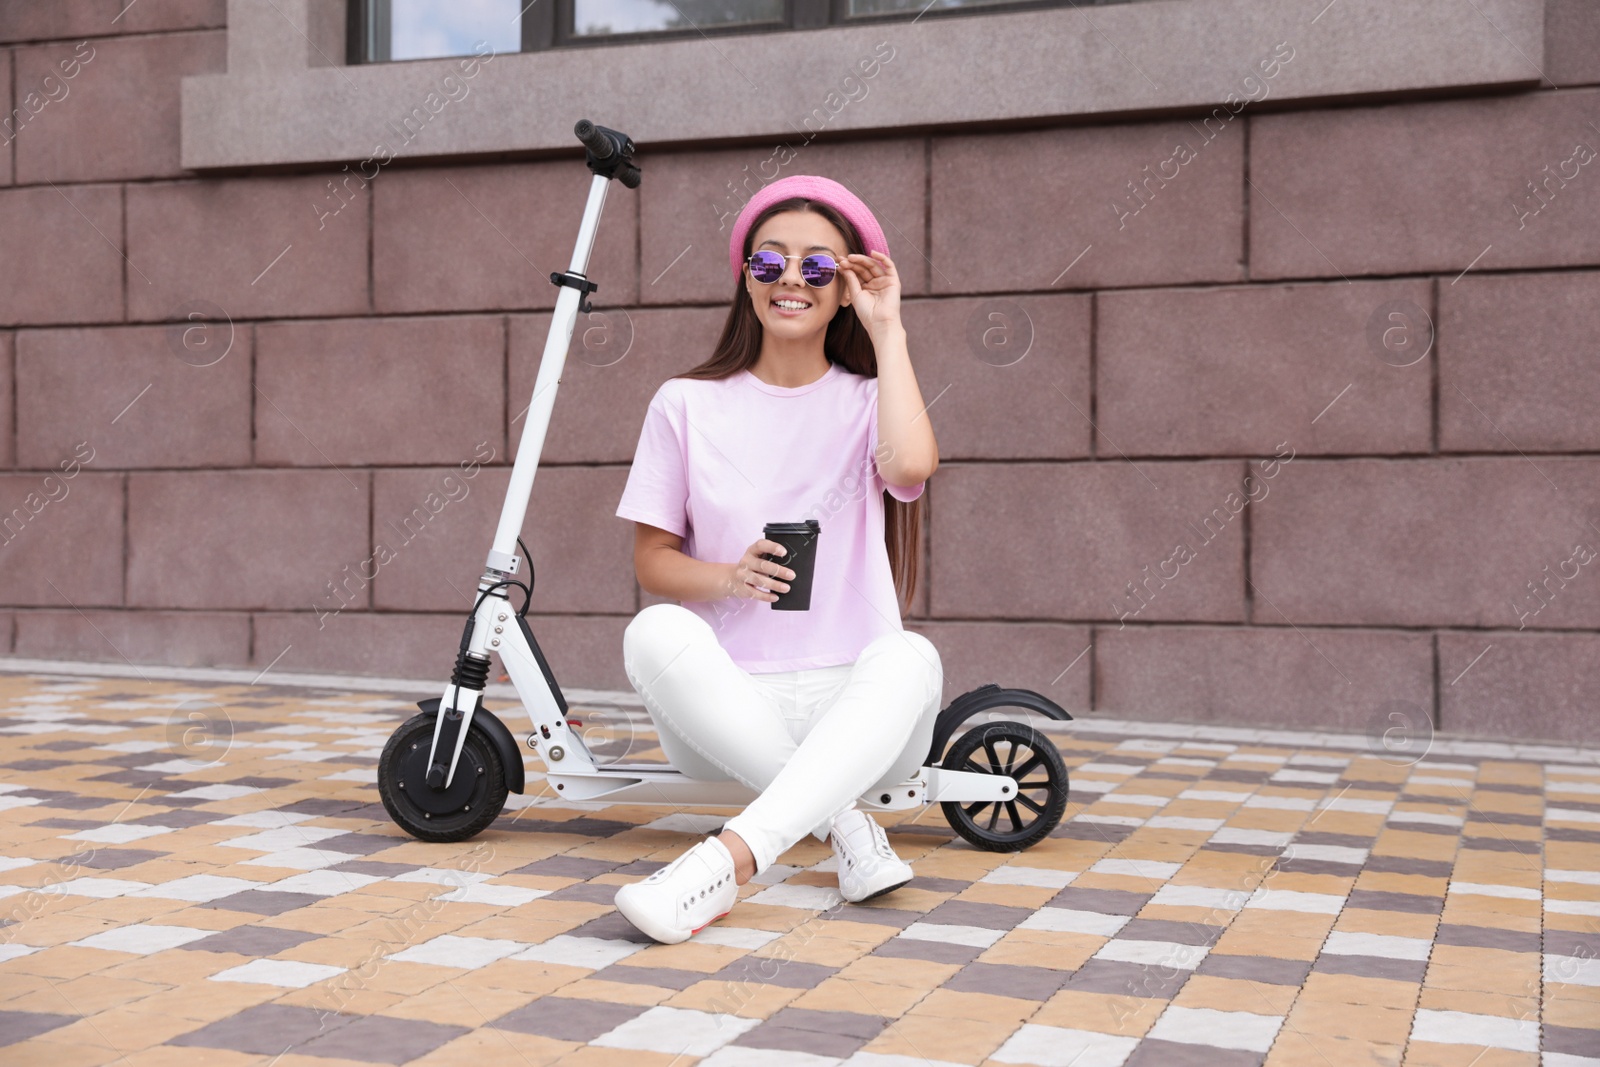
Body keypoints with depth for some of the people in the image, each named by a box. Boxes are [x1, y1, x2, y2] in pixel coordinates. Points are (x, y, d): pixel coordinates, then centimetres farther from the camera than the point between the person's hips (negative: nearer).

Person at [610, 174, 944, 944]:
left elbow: (911, 465, -19)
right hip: (724, 711, 1)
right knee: (655, 633, -31)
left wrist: (887, 332, -7)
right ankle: (840, 819, -25)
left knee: (909, 658, -34)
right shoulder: (688, 403, 8)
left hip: (851, 706, 0)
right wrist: (729, 578, -16)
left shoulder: (866, 400, 6)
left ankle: (726, 860, -45)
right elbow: (652, 558, 6)